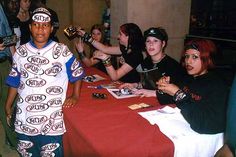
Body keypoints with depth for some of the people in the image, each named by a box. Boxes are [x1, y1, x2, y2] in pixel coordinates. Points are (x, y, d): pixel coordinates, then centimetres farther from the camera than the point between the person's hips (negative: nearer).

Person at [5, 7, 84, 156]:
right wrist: (8, 106, 16)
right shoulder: (21, 52, 4)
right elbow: (15, 81, 13)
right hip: (24, 118, 3)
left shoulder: (61, 51, -5)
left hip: (51, 120, -3)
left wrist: (75, 96, 1)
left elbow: (77, 73, 6)